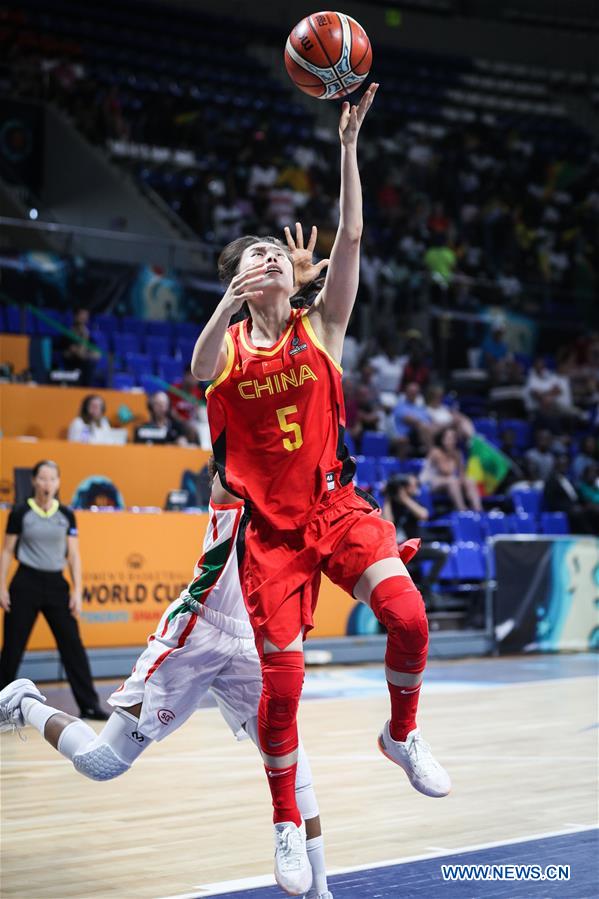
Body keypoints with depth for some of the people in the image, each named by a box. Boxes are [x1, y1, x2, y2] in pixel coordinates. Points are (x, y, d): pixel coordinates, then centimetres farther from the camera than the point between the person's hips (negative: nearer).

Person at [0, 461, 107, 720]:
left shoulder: (66, 515, 4)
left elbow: (73, 555, 6)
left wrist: (77, 591, 0)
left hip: (56, 584, 2)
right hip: (26, 583, -2)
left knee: (72, 645, 0)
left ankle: (88, 704, 6)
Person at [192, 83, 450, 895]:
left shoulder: (321, 326, 3)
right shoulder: (228, 344, 4)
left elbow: (351, 239, -8)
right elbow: (199, 372, -20)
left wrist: (349, 144, -16)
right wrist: (230, 303, -34)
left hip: (334, 505, 0)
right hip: (270, 525, 0)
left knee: (408, 616, -24)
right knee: (281, 683, -2)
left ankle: (402, 734, 5)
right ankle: (288, 824, 19)